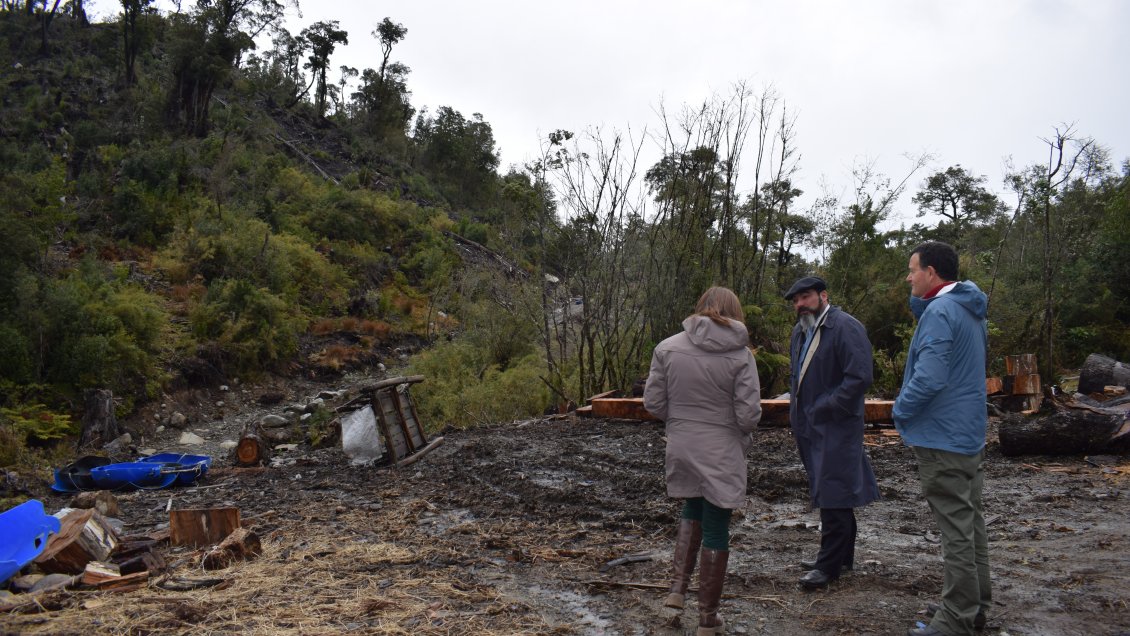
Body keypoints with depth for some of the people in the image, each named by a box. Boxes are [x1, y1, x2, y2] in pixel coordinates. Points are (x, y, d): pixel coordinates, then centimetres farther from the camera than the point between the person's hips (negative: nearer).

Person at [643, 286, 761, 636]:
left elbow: (653, 402, -3)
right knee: (716, 529, 10)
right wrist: (744, 438, 8)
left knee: (692, 510, 29)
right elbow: (749, 414, -13)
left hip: (681, 449, 3)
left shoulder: (667, 347, -4)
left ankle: (678, 587, 20)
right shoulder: (741, 354, -10)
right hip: (722, 454, -3)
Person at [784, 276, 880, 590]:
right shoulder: (799, 331, 16)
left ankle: (829, 564, 3)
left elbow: (860, 377, -20)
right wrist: (796, 409, 14)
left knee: (833, 492, -6)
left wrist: (825, 409, -19)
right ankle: (842, 555, 28)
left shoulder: (845, 327, -13)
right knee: (828, 492, 16)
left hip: (835, 427, -9)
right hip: (810, 426, 9)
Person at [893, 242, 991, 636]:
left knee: (955, 529, -3)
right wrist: (918, 302, 8)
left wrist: (900, 412, -11)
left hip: (942, 439, -10)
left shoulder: (940, 312, -19)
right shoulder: (969, 310, 13)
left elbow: (929, 378, -27)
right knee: (971, 522, 16)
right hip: (970, 435, 10)